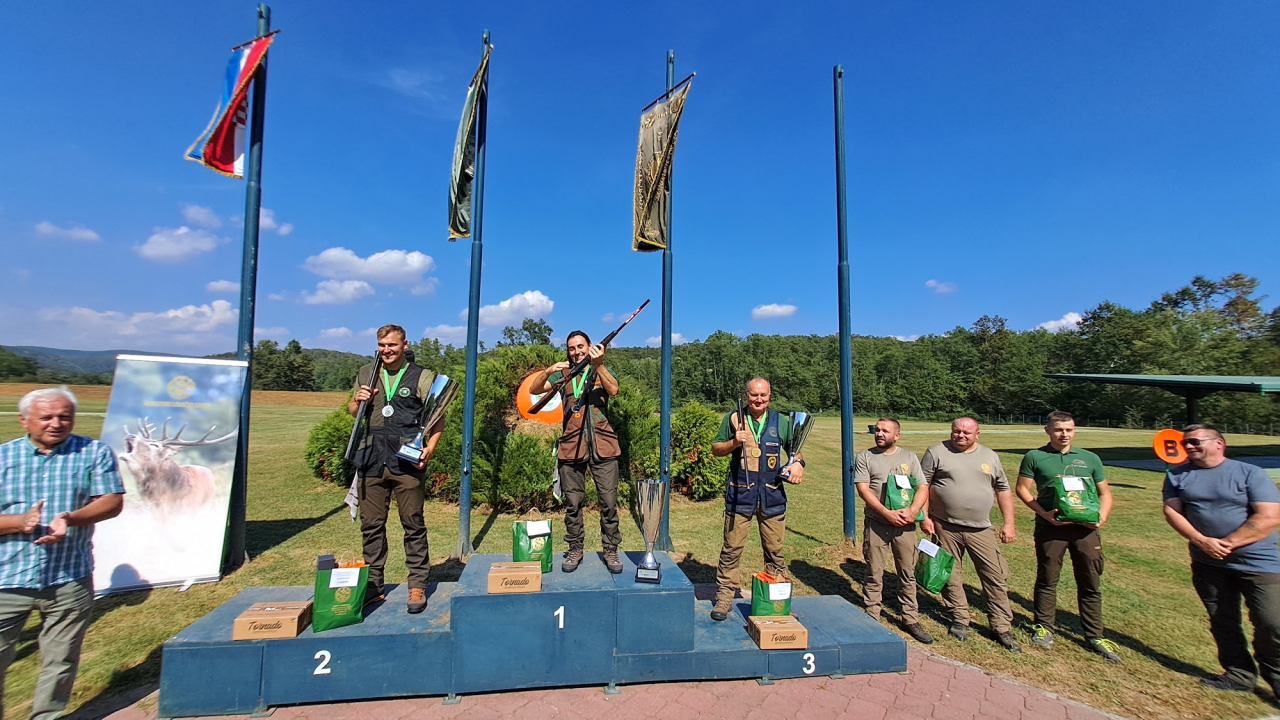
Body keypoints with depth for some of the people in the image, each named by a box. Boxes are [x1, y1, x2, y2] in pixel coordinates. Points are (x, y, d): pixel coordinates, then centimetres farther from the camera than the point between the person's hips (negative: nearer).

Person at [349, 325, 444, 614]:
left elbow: (438, 419, 1)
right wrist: (358, 400, 1)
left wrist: (430, 447, -15)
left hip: (406, 462, -4)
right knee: (371, 525, 10)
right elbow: (353, 413, 24)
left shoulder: (422, 377, 2)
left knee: (413, 525, 1)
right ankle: (373, 585, 25)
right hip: (372, 460, 4)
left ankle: (417, 586, 12)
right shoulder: (366, 374, 14)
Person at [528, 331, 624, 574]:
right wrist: (549, 370, -17)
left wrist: (598, 364, -24)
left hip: (602, 445, -1)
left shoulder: (602, 371, 12)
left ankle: (611, 550, 14)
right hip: (571, 445, 1)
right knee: (573, 502, 7)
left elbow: (613, 389, -10)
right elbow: (534, 389, 1)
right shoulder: (562, 374, 14)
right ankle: (575, 550, 22)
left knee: (608, 501, 1)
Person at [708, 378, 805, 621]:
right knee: (732, 548, 4)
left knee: (775, 550, 10)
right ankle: (724, 597, 16)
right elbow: (715, 449, 6)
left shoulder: (781, 421, 9)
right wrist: (734, 442, -13)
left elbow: (796, 448, 19)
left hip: (772, 494, 2)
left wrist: (798, 463, -2)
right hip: (740, 493, -2)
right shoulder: (733, 418, 3)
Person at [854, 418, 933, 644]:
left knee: (908, 573, 10)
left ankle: (911, 620, 24)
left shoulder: (909, 457, 7)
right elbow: (863, 489, -8)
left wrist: (912, 510, -15)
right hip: (876, 524, -2)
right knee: (874, 574, 6)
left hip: (905, 524, 2)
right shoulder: (865, 457, -1)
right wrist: (887, 513, -18)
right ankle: (871, 619, 17)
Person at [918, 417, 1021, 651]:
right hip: (946, 528, -2)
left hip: (981, 529, 2)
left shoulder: (990, 456, 9)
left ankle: (1002, 628, 17)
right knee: (951, 576, 9)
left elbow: (1003, 490, 13)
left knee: (997, 577, 3)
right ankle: (959, 619, 26)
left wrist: (1009, 523, 8)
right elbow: (923, 485, -2)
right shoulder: (937, 452, -2)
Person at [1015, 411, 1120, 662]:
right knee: (1047, 580, 8)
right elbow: (1022, 489, -2)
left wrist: (1103, 515, -5)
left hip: (1085, 527, 3)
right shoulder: (1035, 457, 1)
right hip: (1050, 526, -2)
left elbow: (1104, 491, 13)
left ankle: (1094, 636, 22)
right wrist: (1043, 512, -14)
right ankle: (1044, 627, 22)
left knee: (1091, 583, 9)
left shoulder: (1090, 459, 10)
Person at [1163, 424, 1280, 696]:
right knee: (1222, 622, 10)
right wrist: (1202, 541, -15)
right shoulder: (1177, 475, 5)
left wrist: (1227, 544, -16)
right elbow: (1172, 510, -2)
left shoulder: (1250, 473, -5)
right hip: (1208, 564, 3)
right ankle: (1239, 676, 24)